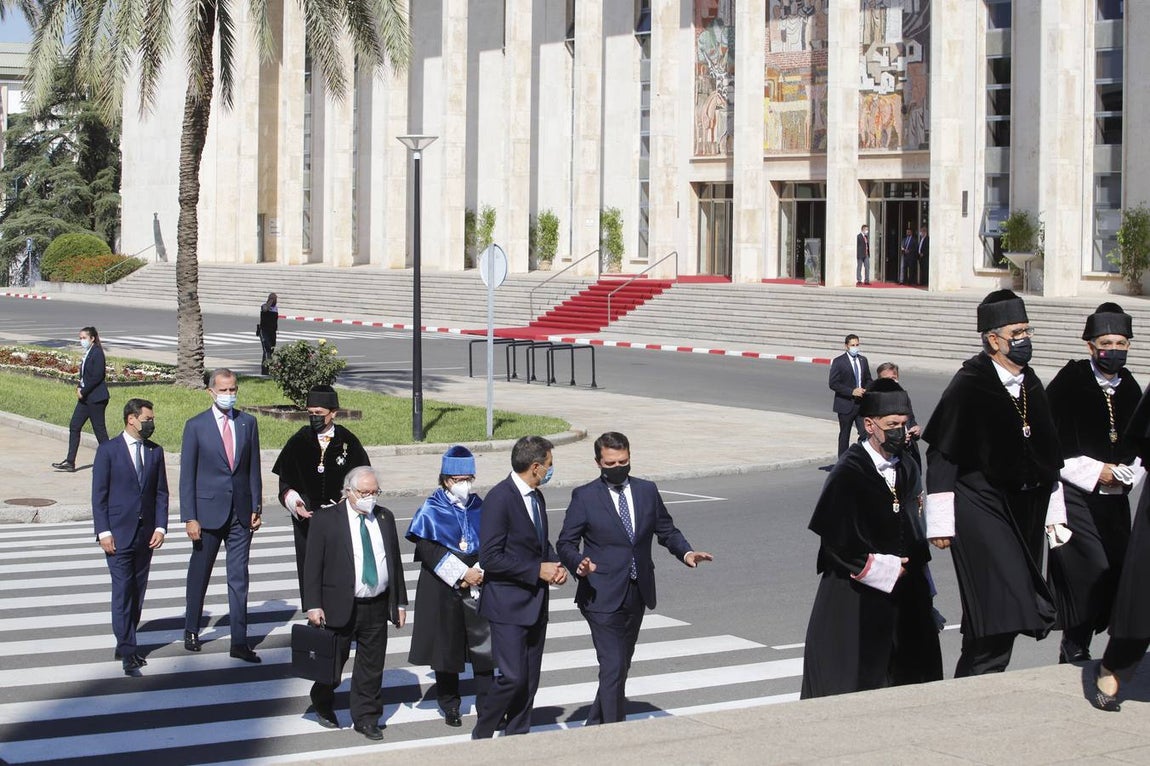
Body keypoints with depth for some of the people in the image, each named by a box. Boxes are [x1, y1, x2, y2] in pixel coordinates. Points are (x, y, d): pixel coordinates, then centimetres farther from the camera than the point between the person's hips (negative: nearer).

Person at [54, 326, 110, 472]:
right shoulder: (87, 353, 13)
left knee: (99, 429, -2)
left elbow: (97, 376, -19)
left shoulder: (97, 353, -15)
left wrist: (83, 391, -14)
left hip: (96, 398, -10)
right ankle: (70, 462, 8)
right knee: (74, 426, 6)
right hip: (85, 397, 10)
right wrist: (80, 388, 2)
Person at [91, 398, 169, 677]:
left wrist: (160, 527, 0)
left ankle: (125, 645, 19)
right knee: (122, 592, -7)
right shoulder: (108, 450, -4)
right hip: (118, 534, -5)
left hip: (146, 535, 5)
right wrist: (103, 532, -11)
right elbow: (99, 494, -4)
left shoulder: (155, 451, 9)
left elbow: (161, 492, 10)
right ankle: (128, 653, -8)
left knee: (138, 592, 8)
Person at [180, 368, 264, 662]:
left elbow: (253, 468, 10)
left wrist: (256, 507, 4)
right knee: (199, 574, 12)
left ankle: (239, 642, 3)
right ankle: (191, 630, 30)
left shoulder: (248, 423, 5)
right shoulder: (196, 426, -4)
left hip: (240, 512, 2)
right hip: (208, 510, -2)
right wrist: (190, 517, -9)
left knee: (239, 578, 1)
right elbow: (187, 474, -4)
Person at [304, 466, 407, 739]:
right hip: (340, 608, -4)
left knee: (372, 666, 8)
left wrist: (400, 603, 11)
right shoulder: (326, 519, -7)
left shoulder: (385, 518, 8)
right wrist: (313, 605, -13)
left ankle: (365, 718, 20)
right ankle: (322, 705, 34)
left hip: (377, 607, 4)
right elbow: (313, 566, -7)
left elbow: (395, 562, 13)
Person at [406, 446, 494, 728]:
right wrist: (462, 573, -16)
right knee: (446, 646, 6)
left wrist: (480, 572, -12)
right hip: (443, 590, -2)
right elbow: (428, 548, -12)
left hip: (478, 587, 2)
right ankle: (450, 706, 19)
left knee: (483, 644, -1)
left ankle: (486, 705, 7)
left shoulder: (480, 508, 5)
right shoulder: (432, 510, -5)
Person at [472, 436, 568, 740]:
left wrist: (555, 565, 4)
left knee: (530, 680, 10)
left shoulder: (537, 497, 11)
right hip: (509, 603, -8)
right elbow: (490, 557, -21)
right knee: (513, 677, -11)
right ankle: (481, 736, 6)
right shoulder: (499, 498, -17)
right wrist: (537, 570, -18)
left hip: (536, 602, 9)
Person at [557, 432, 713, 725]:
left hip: (637, 596, 5)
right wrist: (579, 564, -25)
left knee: (620, 666, 15)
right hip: (603, 597, -5)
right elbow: (565, 543, -4)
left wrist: (686, 552, -6)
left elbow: (666, 531, 13)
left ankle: (595, 725, 31)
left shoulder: (647, 491, 8)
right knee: (613, 668, -12)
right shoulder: (584, 497, -4)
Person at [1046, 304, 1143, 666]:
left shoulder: (1129, 389, 8)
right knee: (1093, 570, -14)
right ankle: (1074, 651, 2)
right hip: (1075, 496, -5)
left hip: (1114, 498, 5)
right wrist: (1094, 471, -12)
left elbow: (1139, 445, 19)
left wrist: (1128, 471, -1)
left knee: (1120, 571, 0)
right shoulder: (1069, 382, -7)